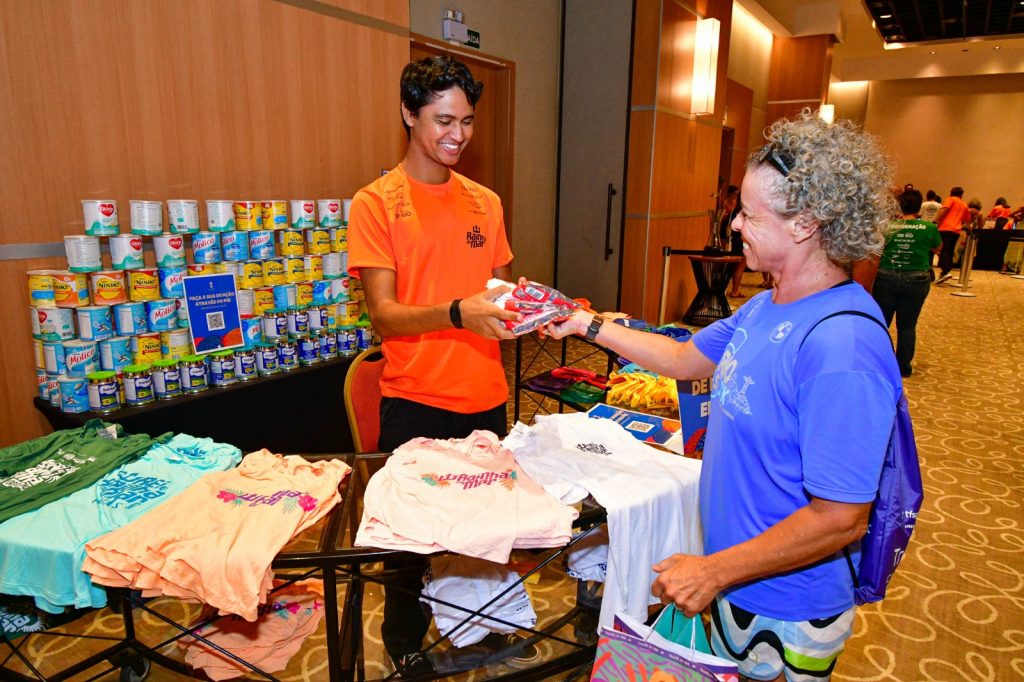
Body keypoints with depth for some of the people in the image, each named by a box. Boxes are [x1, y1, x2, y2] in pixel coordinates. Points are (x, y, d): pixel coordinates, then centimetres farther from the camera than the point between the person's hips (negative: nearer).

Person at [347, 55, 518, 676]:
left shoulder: (485, 202, 9)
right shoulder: (377, 202, -6)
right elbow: (384, 313, -13)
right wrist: (458, 313, -29)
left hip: (484, 395, 4)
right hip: (416, 398, -4)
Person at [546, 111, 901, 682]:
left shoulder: (842, 347, -31)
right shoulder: (769, 306, -2)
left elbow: (840, 520, -30)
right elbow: (686, 359, 12)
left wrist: (714, 572, -22)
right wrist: (590, 325, 10)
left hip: (785, 614, -8)